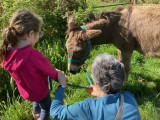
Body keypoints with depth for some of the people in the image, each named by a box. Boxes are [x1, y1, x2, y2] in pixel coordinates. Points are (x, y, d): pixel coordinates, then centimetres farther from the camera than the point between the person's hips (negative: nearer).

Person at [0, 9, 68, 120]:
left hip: (24, 90, 6)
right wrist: (60, 76, 0)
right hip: (39, 90, -6)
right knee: (46, 107, 27)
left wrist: (54, 71, 0)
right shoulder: (34, 56, -41)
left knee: (37, 99, 38)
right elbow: (50, 71, -22)